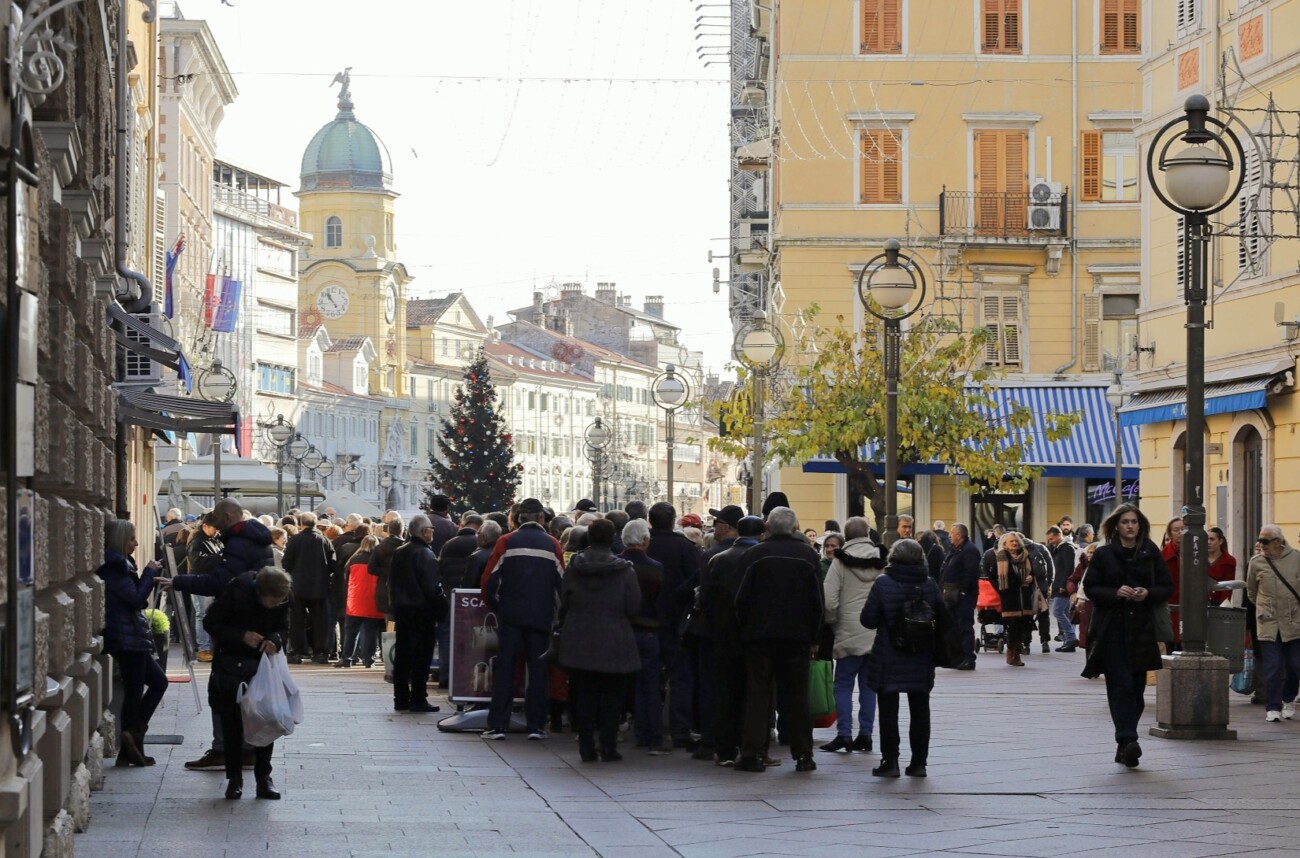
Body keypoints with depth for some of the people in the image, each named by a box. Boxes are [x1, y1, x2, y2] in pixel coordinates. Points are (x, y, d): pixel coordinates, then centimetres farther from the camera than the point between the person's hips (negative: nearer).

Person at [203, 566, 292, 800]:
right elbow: (211, 623, -13)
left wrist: (275, 640, -19)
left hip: (263, 663, 3)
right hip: (232, 664, -3)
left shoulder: (283, 599, -12)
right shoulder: (237, 591, -23)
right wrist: (241, 636, -25)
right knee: (232, 721, 1)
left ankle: (264, 778, 9)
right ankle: (234, 779, 10)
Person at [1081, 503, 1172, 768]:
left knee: (1136, 687, 4)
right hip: (1112, 629, -3)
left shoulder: (1151, 554, 9)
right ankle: (1127, 740, -21)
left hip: (1141, 629, 3)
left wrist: (1148, 593, -10)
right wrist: (1116, 592, -15)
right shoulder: (1103, 555, 3)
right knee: (1121, 685, -13)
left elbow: (1167, 588, 10)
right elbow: (1091, 589, 2)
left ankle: (1125, 744, 14)